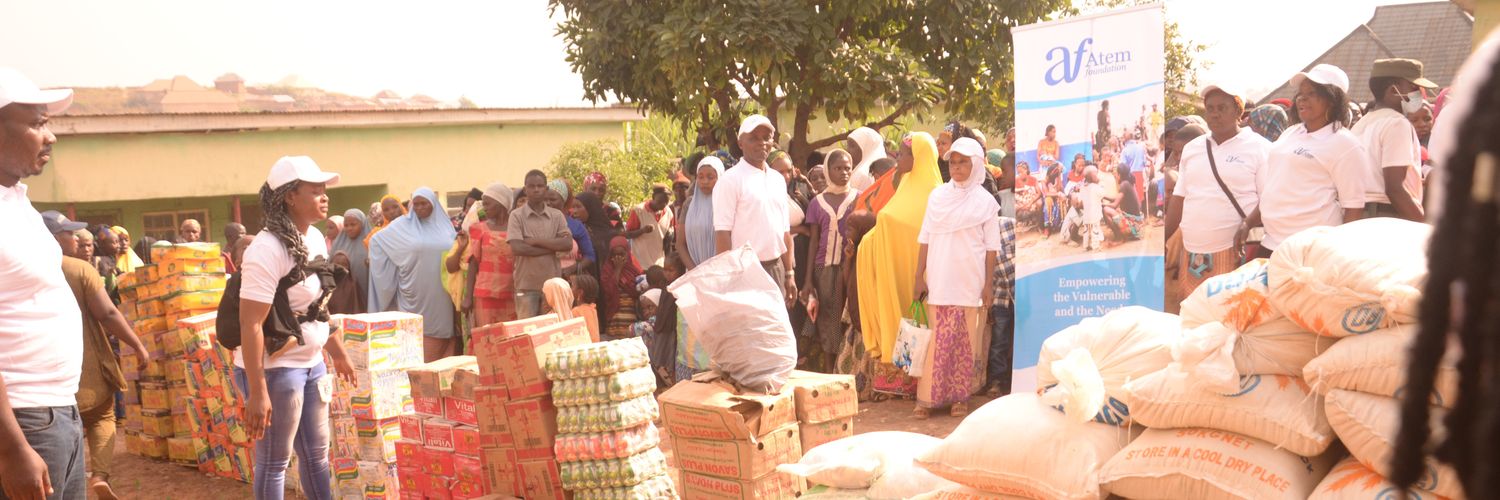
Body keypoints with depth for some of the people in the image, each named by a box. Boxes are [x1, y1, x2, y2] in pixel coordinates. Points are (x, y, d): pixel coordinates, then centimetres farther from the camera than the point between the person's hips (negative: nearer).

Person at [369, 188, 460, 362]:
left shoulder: (445, 225, 10)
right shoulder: (403, 225, 3)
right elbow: (376, 240, 8)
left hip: (441, 295, 2)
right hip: (416, 295, -2)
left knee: (441, 338, 3)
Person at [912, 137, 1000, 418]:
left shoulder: (985, 202, 3)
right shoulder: (938, 196, 7)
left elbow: (991, 247, 3)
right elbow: (925, 239, 8)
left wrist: (988, 284, -2)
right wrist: (919, 277, 3)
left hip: (969, 282, -1)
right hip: (938, 280, 1)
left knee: (965, 339, 1)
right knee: (937, 339, -2)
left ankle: (959, 397, 9)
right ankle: (929, 397, 2)